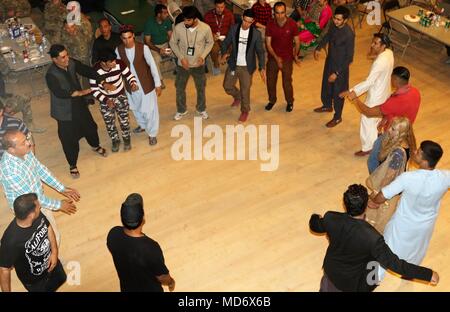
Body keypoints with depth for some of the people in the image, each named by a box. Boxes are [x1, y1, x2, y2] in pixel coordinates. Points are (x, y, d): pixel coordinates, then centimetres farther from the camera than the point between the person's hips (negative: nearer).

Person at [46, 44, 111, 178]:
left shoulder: (72, 63, -11)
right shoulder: (51, 75, -28)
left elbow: (87, 71, -4)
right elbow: (60, 93, -36)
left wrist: (104, 83, -10)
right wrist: (79, 92, -41)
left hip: (80, 104, 6)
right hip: (65, 111, -6)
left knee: (90, 126, 25)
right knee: (69, 139, 5)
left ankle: (95, 146, 56)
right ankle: (72, 165, 27)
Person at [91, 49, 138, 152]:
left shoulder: (119, 64, -25)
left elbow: (129, 76, -9)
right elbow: (94, 90, -18)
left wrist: (133, 84, -31)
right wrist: (106, 100, -30)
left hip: (120, 97, 1)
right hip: (105, 100, -1)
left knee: (124, 119, 14)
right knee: (109, 123, 13)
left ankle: (126, 138, 41)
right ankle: (115, 140, 40)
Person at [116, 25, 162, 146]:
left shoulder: (143, 48, -20)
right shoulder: (118, 50, -10)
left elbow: (152, 65, -13)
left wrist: (158, 84, -12)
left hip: (146, 84, -4)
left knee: (149, 109, 4)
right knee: (136, 108, 23)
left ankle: (152, 134, 24)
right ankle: (143, 125, 51)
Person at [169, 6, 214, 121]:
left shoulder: (205, 28, -20)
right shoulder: (178, 28, -20)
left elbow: (210, 42, -2)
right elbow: (173, 43, -4)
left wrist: (203, 56, -15)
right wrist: (181, 58, -14)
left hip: (198, 65, 0)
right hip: (183, 64, 0)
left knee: (201, 88, 18)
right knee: (180, 88, 15)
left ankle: (201, 109, 43)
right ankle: (181, 110, 39)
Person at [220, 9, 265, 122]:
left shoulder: (256, 34, -11)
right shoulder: (233, 29, -8)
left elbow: (260, 51, -6)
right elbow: (226, 43, 1)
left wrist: (262, 68, -15)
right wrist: (224, 53, -21)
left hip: (247, 67, -2)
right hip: (233, 65, 3)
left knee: (245, 90, 5)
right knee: (227, 86, 10)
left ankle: (245, 111, 29)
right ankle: (237, 96, 43)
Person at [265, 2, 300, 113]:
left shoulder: (292, 24, -15)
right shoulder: (270, 25, -12)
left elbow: (297, 42, -5)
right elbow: (268, 44, -10)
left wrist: (295, 55, -17)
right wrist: (276, 57, -22)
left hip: (287, 58, -2)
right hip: (273, 57, 2)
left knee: (287, 82, 6)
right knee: (270, 81, 12)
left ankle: (290, 102, 31)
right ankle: (272, 100, 38)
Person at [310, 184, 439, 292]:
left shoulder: (330, 218, -27)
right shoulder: (372, 238, -41)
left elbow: (315, 227, -4)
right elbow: (393, 263, -33)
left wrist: (315, 218, 21)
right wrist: (428, 274, -24)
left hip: (331, 270, 3)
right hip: (352, 282, -3)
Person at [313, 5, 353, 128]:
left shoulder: (349, 34, -31)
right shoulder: (333, 25, -10)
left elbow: (349, 58, -25)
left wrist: (337, 73, -24)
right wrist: (318, 48, 5)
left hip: (340, 67, -7)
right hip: (329, 62, 7)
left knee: (338, 92, 11)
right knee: (326, 85, 27)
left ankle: (337, 117, 32)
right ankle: (327, 106, 54)